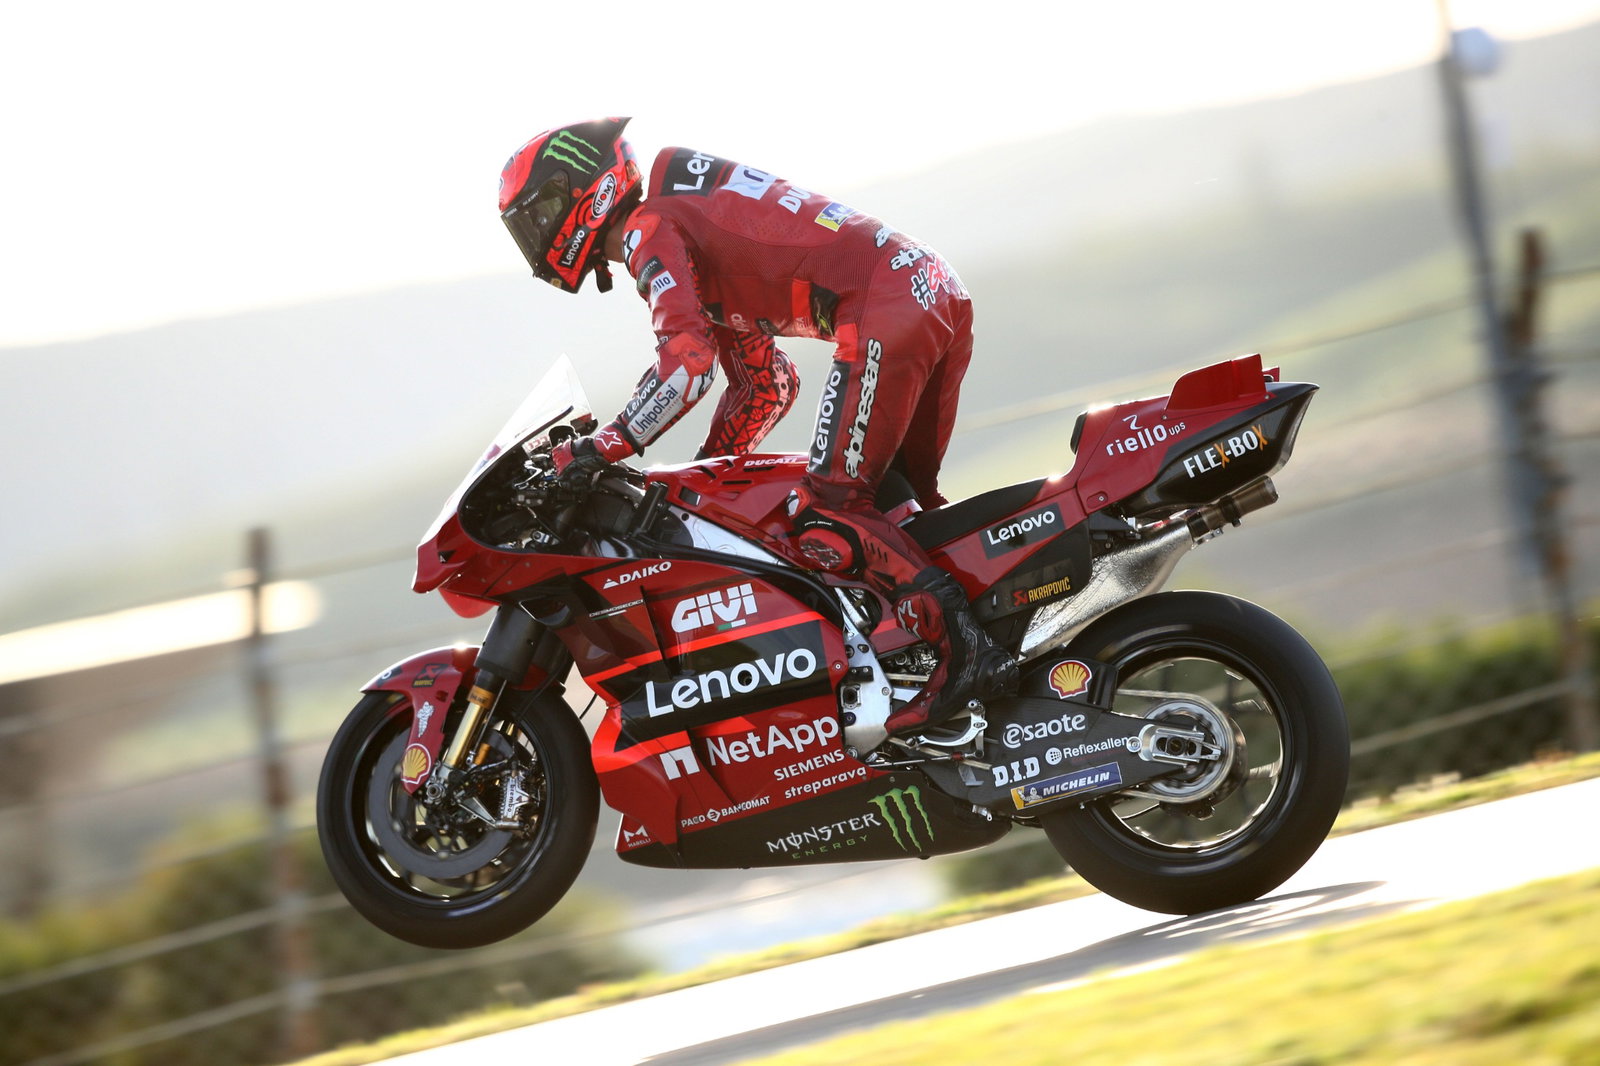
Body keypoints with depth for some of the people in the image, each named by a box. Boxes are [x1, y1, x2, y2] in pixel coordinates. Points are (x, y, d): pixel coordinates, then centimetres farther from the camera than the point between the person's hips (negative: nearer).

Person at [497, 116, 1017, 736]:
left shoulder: (648, 227, -1)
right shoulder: (694, 216, 30)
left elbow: (688, 360, -17)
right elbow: (766, 385, 34)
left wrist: (601, 450, -13)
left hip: (884, 308, -10)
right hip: (936, 291, 10)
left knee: (825, 515, -12)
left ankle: (967, 652, -24)